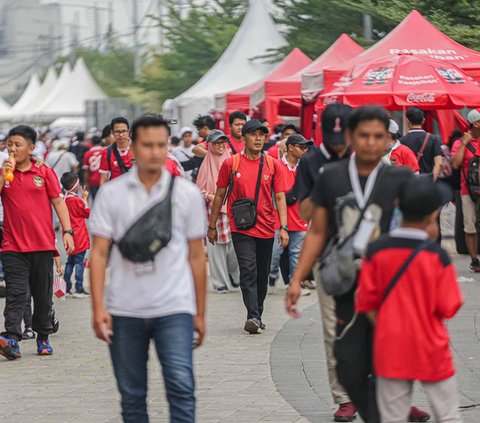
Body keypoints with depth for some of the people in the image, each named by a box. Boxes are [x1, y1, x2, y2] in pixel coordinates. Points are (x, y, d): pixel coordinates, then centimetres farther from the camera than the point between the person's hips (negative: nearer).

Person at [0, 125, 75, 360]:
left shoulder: (45, 173, 4)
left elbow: (58, 202, 4)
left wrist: (67, 231, -4)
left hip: (43, 244, 1)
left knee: (43, 294, 9)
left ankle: (43, 337, 22)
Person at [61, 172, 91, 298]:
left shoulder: (65, 199, 5)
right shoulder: (77, 200, -18)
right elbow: (88, 213, -5)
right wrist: (85, 198, 1)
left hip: (70, 235, 8)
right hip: (79, 235, -8)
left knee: (70, 262, 15)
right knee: (79, 262, -3)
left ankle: (66, 288, 16)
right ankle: (79, 289, -3)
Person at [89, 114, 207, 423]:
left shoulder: (187, 194, 4)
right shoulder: (111, 193, 4)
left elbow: (196, 256, 8)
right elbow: (99, 253, 2)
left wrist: (200, 313, 8)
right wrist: (98, 308, -8)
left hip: (174, 308, -1)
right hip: (124, 310, 1)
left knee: (181, 386, -15)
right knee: (132, 395, 8)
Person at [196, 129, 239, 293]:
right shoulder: (207, 164, 2)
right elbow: (199, 189, 3)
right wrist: (210, 197, -14)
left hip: (232, 210, 2)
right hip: (213, 211, -2)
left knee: (234, 244, -4)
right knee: (216, 245, -3)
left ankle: (233, 275, 19)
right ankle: (220, 282, 5)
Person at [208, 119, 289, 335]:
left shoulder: (273, 165, 5)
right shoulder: (230, 164, 1)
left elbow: (280, 197, 5)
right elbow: (219, 195, 8)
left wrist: (283, 227, -4)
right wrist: (212, 226, 10)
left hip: (266, 229, 3)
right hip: (241, 228, -3)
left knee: (262, 276, 10)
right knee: (248, 272, -15)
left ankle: (257, 315, 24)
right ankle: (253, 317, -22)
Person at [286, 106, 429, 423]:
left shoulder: (401, 180, -1)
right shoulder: (331, 177, 6)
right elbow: (317, 232, 10)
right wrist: (297, 280, 7)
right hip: (348, 288, 2)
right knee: (350, 370, 4)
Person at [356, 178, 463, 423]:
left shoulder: (376, 251, -7)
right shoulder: (437, 255, -13)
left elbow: (367, 304, -2)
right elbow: (448, 308, -8)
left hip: (390, 348, 2)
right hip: (431, 348, -2)